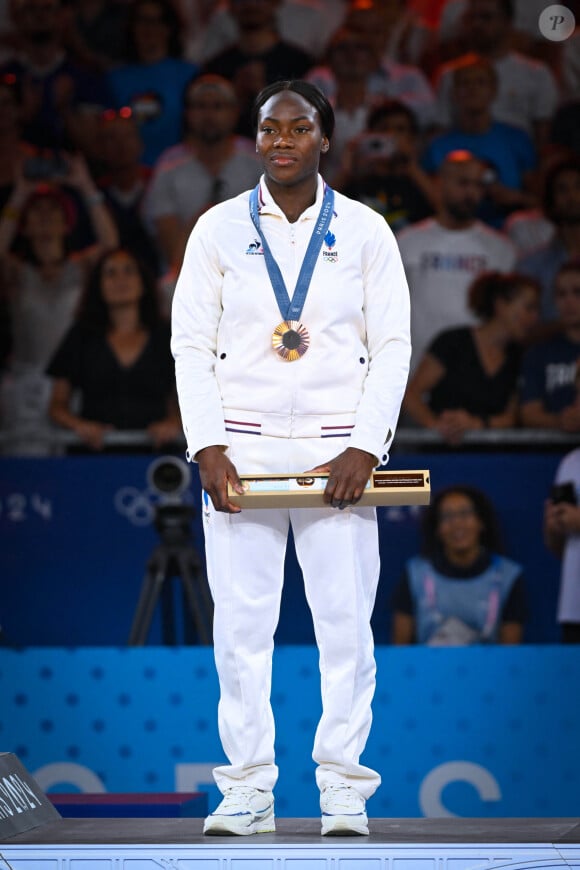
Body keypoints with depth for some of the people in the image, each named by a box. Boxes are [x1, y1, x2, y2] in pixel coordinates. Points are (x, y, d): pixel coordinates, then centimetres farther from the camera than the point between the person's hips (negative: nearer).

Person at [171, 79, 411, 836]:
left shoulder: (364, 231, 5)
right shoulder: (219, 228, 5)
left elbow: (392, 345, 3)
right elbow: (191, 343, 4)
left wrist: (364, 448, -7)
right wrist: (207, 449, -6)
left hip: (335, 451, 0)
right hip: (241, 447, 0)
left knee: (345, 618, -4)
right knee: (241, 620, -3)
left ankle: (343, 787, 4)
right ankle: (249, 788, 3)